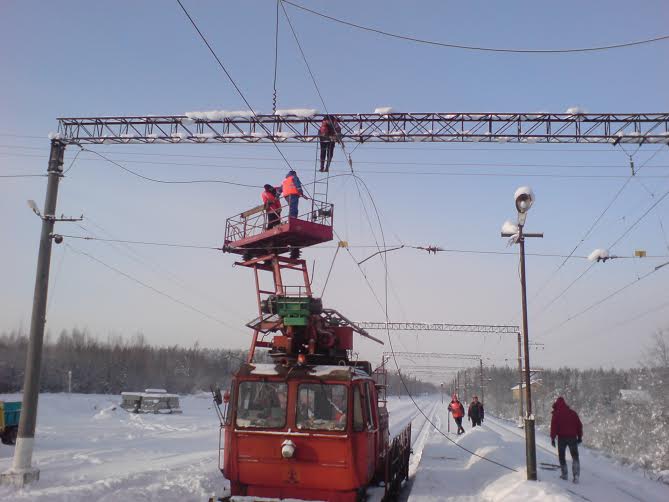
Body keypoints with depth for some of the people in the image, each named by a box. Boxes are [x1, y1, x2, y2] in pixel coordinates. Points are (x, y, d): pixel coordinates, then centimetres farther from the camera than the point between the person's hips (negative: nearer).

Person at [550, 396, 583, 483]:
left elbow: (553, 426, -10)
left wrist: (552, 438, -6)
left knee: (562, 456, 14)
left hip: (562, 437, -3)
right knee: (575, 456, 8)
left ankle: (564, 474, 16)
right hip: (572, 437, 3)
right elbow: (579, 425, 10)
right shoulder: (573, 413, 8)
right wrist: (580, 436, 16)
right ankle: (576, 475, -6)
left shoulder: (556, 414, -4)